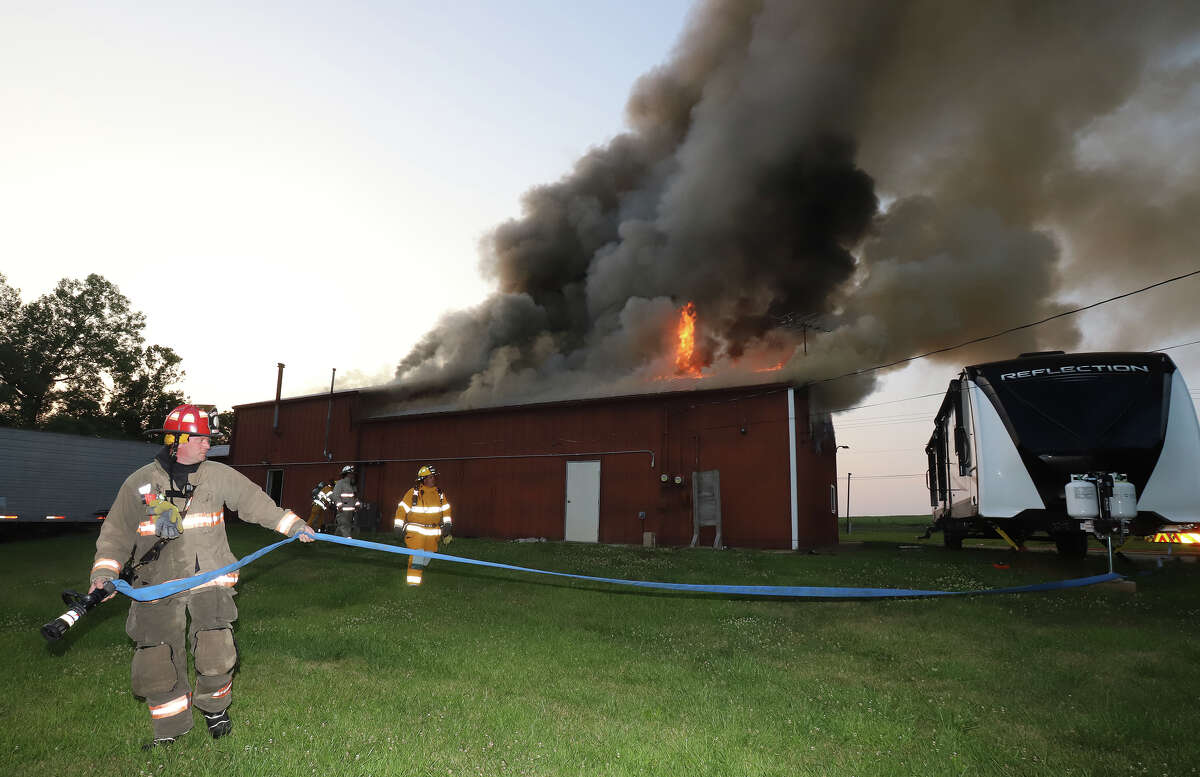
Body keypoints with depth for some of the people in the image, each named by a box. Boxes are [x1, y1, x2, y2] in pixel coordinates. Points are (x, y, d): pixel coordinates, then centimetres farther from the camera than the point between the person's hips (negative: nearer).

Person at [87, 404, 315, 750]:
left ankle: (214, 706, 22)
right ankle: (171, 729, 25)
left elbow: (255, 502, 8)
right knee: (155, 663, 1)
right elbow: (117, 532, 8)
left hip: (209, 578, 0)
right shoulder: (139, 483, 2)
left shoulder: (218, 475, 3)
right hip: (158, 585, 1)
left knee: (216, 655, -10)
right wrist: (104, 573, -3)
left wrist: (291, 525, 6)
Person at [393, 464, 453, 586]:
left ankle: (419, 573, 33)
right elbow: (402, 509, -2)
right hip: (415, 531, -5)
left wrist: (447, 526, 11)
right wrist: (398, 527, -2)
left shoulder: (439, 493, 8)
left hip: (433, 532, 5)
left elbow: (445, 510, 17)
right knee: (417, 553, -15)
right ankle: (413, 581, -11)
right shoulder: (414, 492, -6)